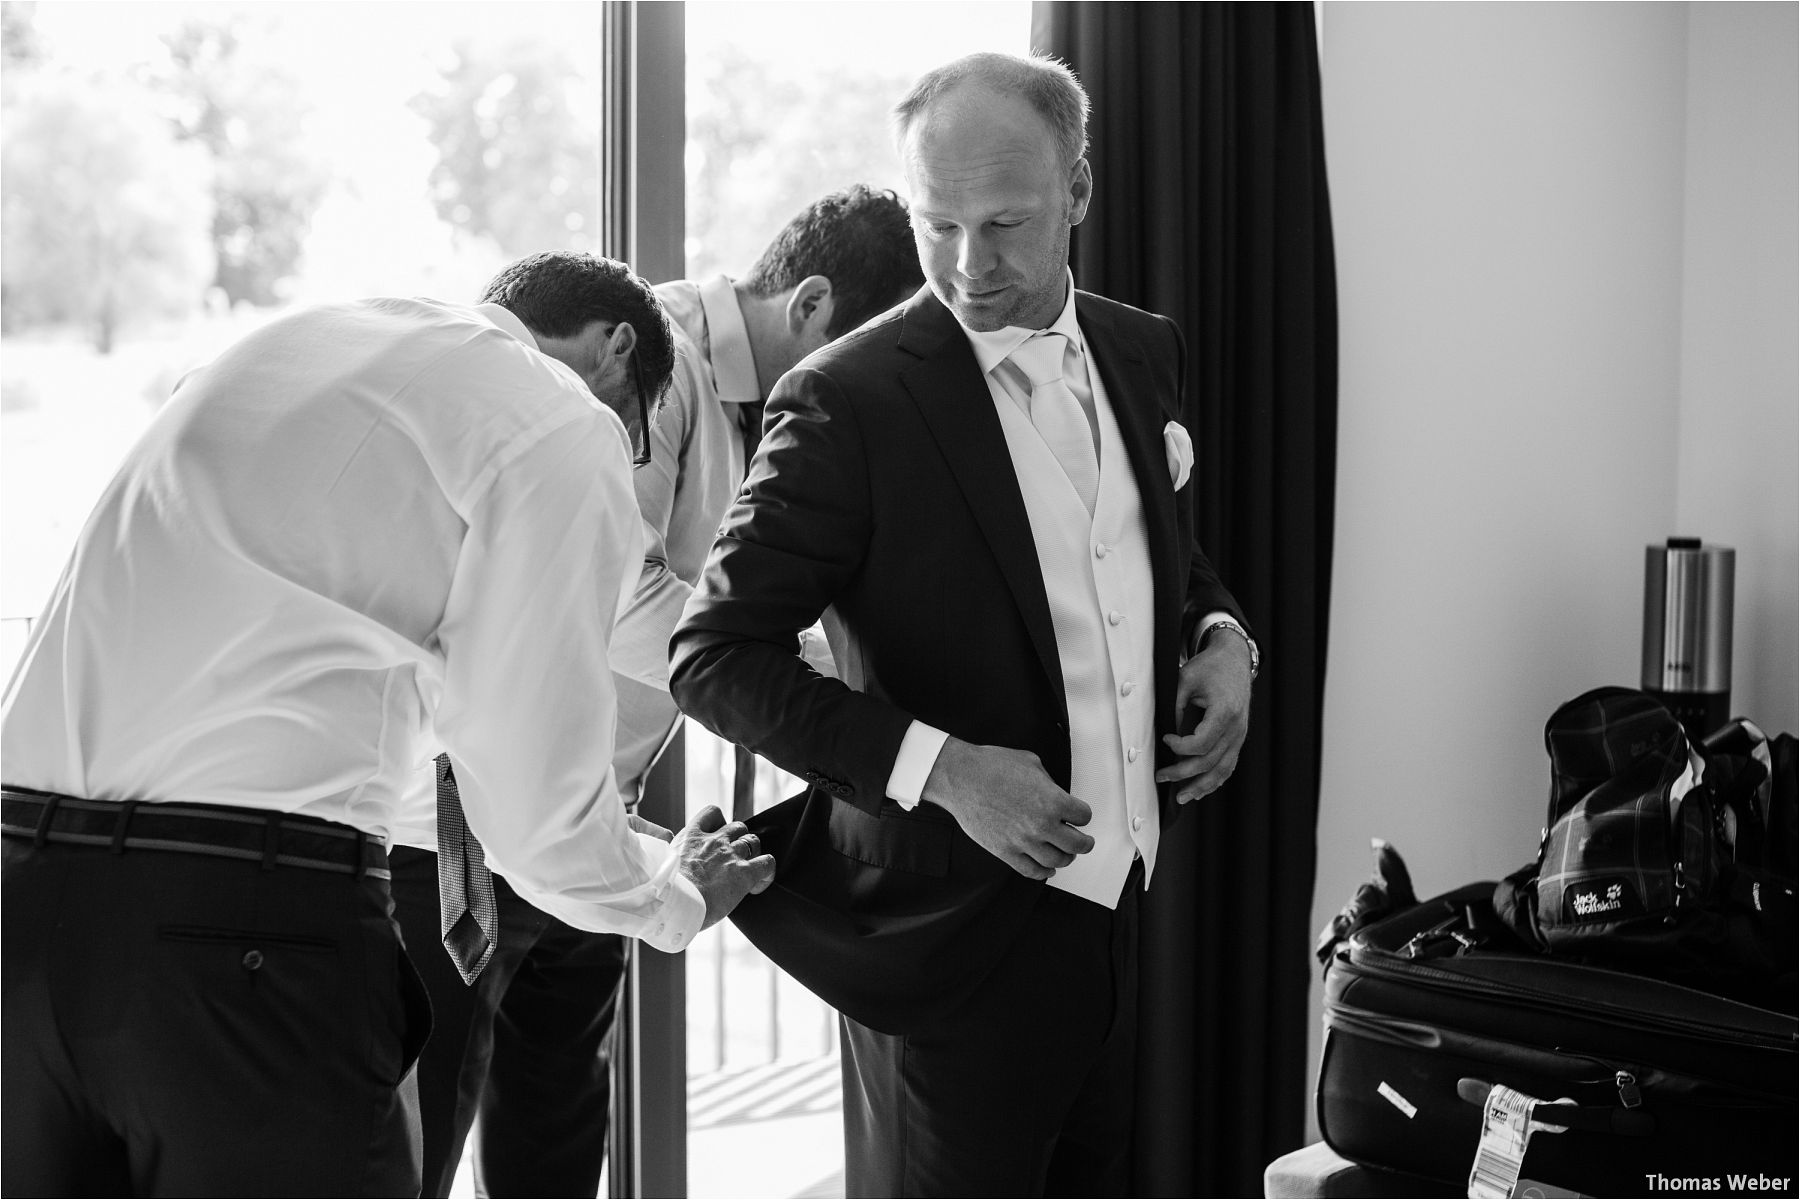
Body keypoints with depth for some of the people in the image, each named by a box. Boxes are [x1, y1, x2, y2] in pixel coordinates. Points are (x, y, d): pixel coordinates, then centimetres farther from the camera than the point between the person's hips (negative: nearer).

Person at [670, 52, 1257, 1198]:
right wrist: (938, 766, -23)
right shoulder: (848, 401, -14)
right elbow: (714, 659, -13)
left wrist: (1221, 640, 0)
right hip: (955, 927, -6)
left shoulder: (1144, 353, 6)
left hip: (1126, 908, 6)